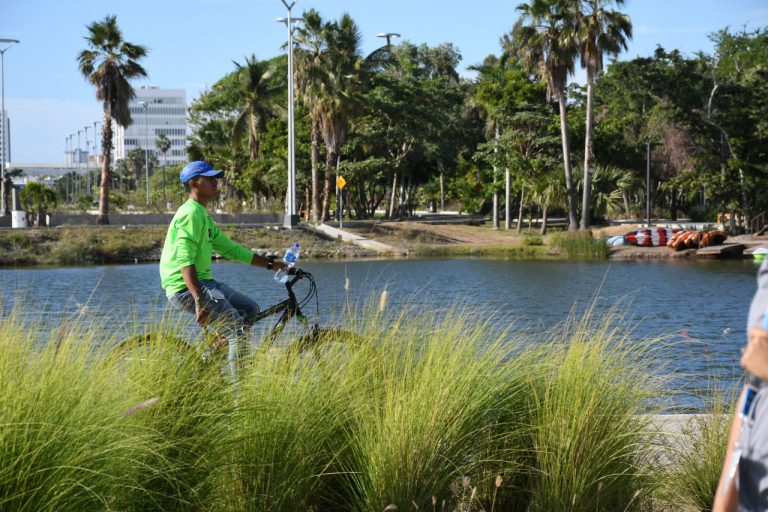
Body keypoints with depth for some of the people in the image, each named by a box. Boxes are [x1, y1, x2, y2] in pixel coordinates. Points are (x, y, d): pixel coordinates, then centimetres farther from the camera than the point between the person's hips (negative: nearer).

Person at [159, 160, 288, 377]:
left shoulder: (204, 216, 19)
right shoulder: (191, 214, -14)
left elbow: (231, 249, 24)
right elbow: (185, 262, -24)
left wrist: (270, 264, 21)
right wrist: (199, 301, -32)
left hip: (204, 282, 11)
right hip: (186, 286, -11)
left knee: (250, 310, 16)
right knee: (238, 331, -16)